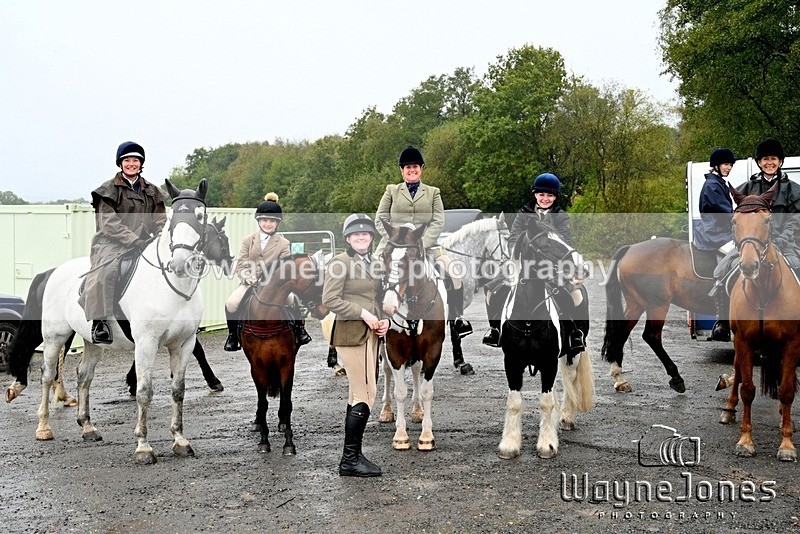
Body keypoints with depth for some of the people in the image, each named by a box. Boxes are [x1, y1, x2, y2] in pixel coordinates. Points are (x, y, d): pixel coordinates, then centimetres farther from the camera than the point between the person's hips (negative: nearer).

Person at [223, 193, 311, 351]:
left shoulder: (283, 243, 5)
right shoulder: (248, 240, 8)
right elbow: (241, 265, 5)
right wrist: (247, 277, -17)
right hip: (250, 283, 1)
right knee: (231, 303, -26)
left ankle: (299, 330, 0)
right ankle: (233, 336, -2)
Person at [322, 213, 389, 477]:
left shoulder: (372, 263, 16)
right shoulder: (340, 262, -9)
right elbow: (330, 299, -16)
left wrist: (384, 319, 7)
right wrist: (363, 313, -18)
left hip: (370, 334, 9)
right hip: (350, 334, -9)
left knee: (358, 395, 12)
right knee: (365, 394, -10)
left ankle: (352, 457, 19)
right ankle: (350, 460, -3)